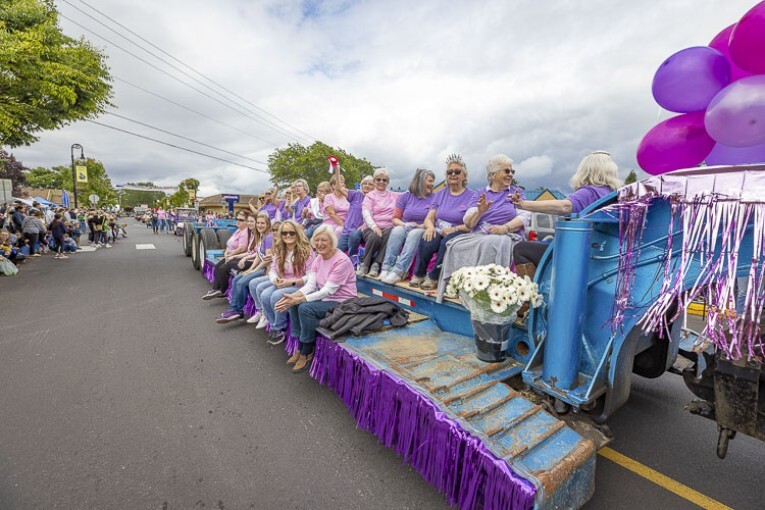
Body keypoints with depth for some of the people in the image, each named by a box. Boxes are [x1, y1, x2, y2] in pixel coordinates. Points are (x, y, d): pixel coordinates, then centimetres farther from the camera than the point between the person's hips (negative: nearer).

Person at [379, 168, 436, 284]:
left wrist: (420, 226, -15)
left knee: (415, 233, -35)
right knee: (397, 230, -32)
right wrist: (405, 225, -11)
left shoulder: (434, 198, 6)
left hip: (422, 232, -1)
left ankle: (399, 271, -43)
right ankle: (387, 269, -38)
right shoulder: (406, 197, 10)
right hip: (405, 229, 2)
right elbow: (395, 219, 8)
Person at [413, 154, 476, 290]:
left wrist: (454, 229, -23)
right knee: (426, 241, -31)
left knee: (447, 241, -36)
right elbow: (429, 218, 9)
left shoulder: (471, 196, 3)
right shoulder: (440, 194, 17)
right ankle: (418, 275, -12)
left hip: (458, 234, -2)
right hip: (438, 231, 3)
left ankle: (433, 278, -19)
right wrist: (430, 226, -15)